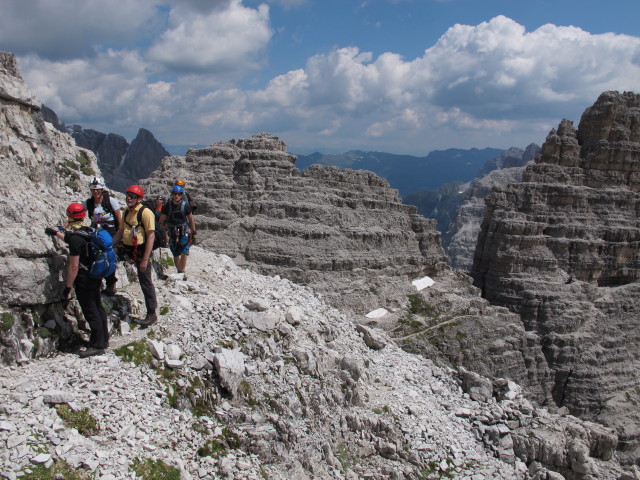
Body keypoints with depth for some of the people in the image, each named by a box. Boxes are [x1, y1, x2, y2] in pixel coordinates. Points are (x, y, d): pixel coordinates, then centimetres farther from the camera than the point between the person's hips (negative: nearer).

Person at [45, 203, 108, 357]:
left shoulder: (76, 238, -22)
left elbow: (74, 266, -22)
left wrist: (67, 286, -14)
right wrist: (57, 233, 42)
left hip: (84, 281, -9)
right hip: (96, 278, 9)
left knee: (91, 313, -1)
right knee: (98, 308, 17)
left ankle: (97, 346, 7)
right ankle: (104, 340, 29)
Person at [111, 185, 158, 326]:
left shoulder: (145, 212, -15)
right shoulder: (127, 212, 10)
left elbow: (151, 236, -19)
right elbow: (120, 232, 18)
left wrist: (145, 259, -22)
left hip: (141, 252, -7)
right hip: (128, 250, 7)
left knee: (145, 281, 0)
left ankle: (151, 314, 10)